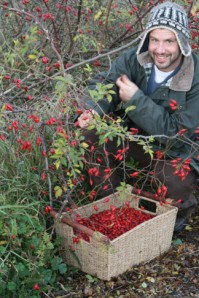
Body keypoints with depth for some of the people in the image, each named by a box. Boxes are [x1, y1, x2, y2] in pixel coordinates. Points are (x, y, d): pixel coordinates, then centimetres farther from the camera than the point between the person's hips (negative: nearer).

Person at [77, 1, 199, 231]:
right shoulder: (135, 59, -14)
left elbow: (176, 135, -29)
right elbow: (105, 82, -9)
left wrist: (136, 99, -33)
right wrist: (92, 111, -33)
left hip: (176, 150, -4)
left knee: (177, 181, -34)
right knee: (94, 132, -19)